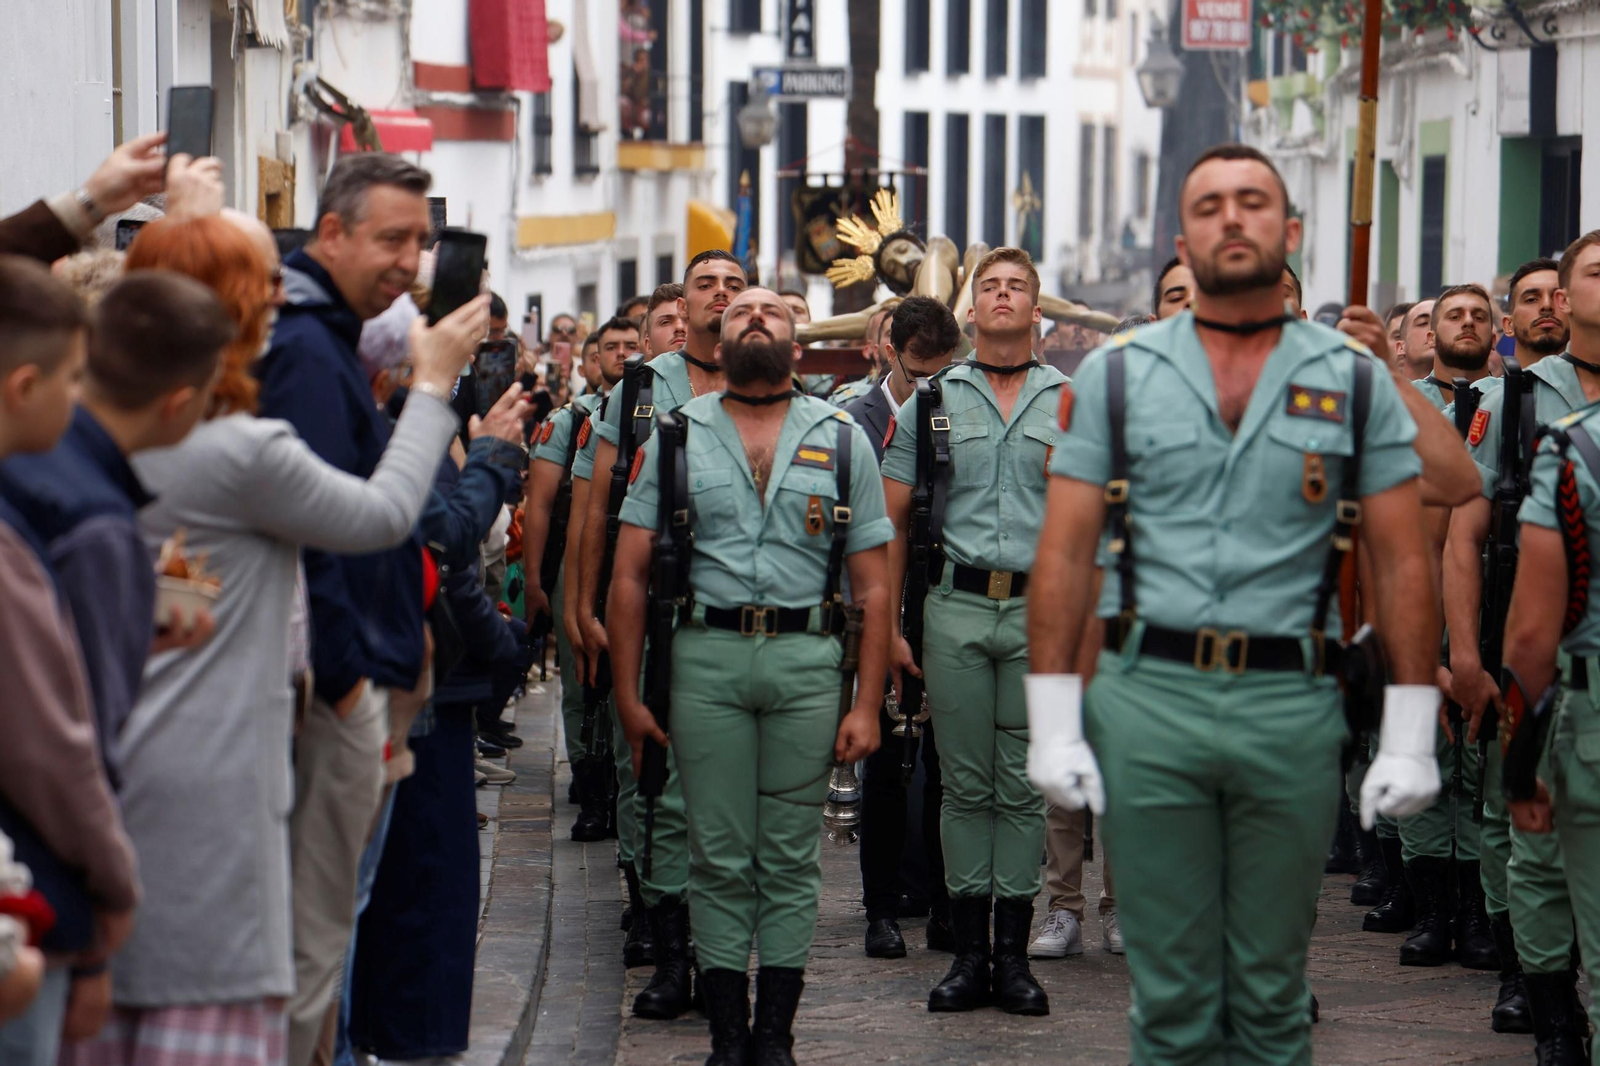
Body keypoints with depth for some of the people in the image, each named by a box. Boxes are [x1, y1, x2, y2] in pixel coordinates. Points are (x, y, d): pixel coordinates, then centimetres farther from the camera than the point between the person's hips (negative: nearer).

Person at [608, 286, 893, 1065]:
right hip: (705, 656, 0)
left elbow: (872, 584, 7)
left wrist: (866, 703, 0)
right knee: (719, 856, 2)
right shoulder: (676, 436, 8)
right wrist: (628, 694, 0)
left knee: (791, 855, 4)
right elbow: (631, 574, 7)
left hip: (807, 658, 0)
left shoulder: (841, 439, 9)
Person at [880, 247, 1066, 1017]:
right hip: (956, 607, 0)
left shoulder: (1072, 402, 8)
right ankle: (969, 952, 9)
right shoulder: (931, 401, 8)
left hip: (1039, 611, 0)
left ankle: (1014, 953, 9)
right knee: (965, 784, 3)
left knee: (1024, 786, 2)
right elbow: (891, 521, 8)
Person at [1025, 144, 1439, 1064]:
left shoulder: (1356, 378, 6)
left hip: (1294, 705, 0)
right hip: (1147, 701, 0)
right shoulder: (1118, 374, 6)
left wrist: (1411, 735, -2)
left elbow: (1403, 562, 5)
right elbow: (1066, 552, 4)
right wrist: (1053, 721, -4)